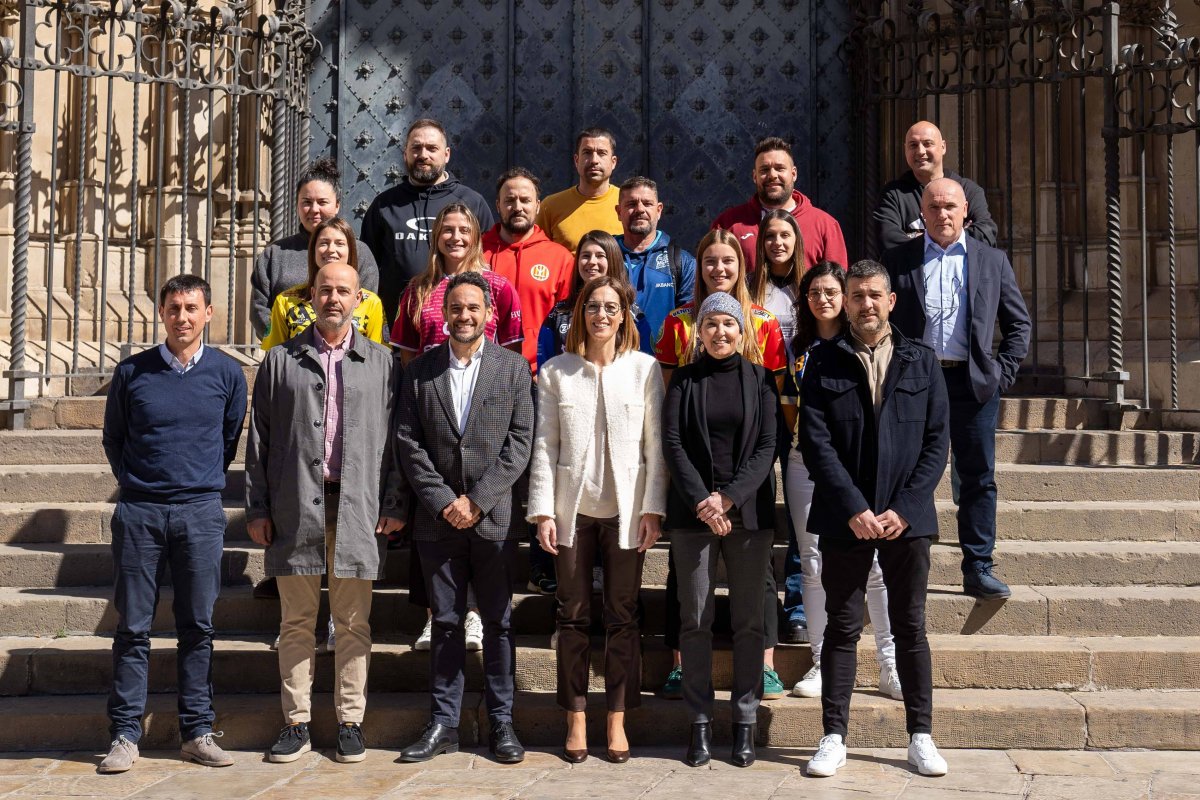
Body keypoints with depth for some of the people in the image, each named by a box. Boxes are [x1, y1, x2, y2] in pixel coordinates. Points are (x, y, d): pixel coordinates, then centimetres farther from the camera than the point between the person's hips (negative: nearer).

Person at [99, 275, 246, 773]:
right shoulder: (132, 372, 4)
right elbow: (113, 439, 15)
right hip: (138, 512, 0)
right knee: (133, 626, 2)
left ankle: (198, 732, 11)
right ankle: (124, 735, 9)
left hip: (201, 512, 0)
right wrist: (135, 483, 10)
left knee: (197, 626, 4)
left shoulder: (227, 373, 4)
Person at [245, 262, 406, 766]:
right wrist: (257, 507, 1)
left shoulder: (380, 361, 8)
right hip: (296, 505, 0)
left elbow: (395, 438, 6)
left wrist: (395, 504, -1)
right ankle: (296, 723, 14)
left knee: (354, 620, 5)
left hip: (358, 506, 0)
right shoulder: (281, 360, 9)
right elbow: (259, 439, 7)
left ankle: (350, 721, 14)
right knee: (296, 620, 6)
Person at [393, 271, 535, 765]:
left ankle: (501, 722, 15)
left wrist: (476, 500, -11)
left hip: (494, 517, -1)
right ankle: (443, 724, 15)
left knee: (498, 621, 6)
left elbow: (519, 444, -3)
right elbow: (408, 444, 1)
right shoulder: (419, 371, 6)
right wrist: (444, 501, -9)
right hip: (438, 517, 1)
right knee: (445, 622, 8)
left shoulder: (513, 368, 3)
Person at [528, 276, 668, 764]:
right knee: (573, 616, 6)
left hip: (626, 509, -1)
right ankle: (576, 720, 15)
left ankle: (617, 720, 14)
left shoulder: (644, 368, 2)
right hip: (573, 509, 1)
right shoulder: (556, 372, 4)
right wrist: (543, 510, -4)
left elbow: (656, 444, 1)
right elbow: (544, 445, 3)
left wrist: (653, 508, -5)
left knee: (622, 616, 5)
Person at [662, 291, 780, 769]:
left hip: (749, 512, 0)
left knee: (748, 620, 2)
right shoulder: (683, 380, 9)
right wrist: (701, 502, -12)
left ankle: (745, 722, 9)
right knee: (696, 619, 1)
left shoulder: (760, 380, 8)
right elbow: (673, 443, 0)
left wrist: (728, 497, -11)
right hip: (692, 512, 0)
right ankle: (700, 723, 7)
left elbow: (766, 447, 0)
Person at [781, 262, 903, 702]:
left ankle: (891, 666, 0)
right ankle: (823, 663, 12)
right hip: (806, 463, 3)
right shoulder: (799, 349, 13)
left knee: (875, 562, -7)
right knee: (814, 564, 4)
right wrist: (800, 439, 2)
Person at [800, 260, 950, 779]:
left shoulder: (921, 362, 8)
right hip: (844, 517, -1)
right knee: (842, 628, 5)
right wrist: (854, 509, -12)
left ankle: (921, 736, 16)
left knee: (910, 628, 7)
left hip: (907, 517, 1)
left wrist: (903, 508, -8)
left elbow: (937, 440, 3)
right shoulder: (823, 362, 4)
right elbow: (815, 442, -3)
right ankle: (834, 737, 11)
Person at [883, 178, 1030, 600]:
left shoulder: (992, 260, 9)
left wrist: (1003, 372, 2)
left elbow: (1019, 322, 12)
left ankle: (978, 569, 10)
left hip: (973, 381, 1)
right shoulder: (898, 259, 5)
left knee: (979, 478, 3)